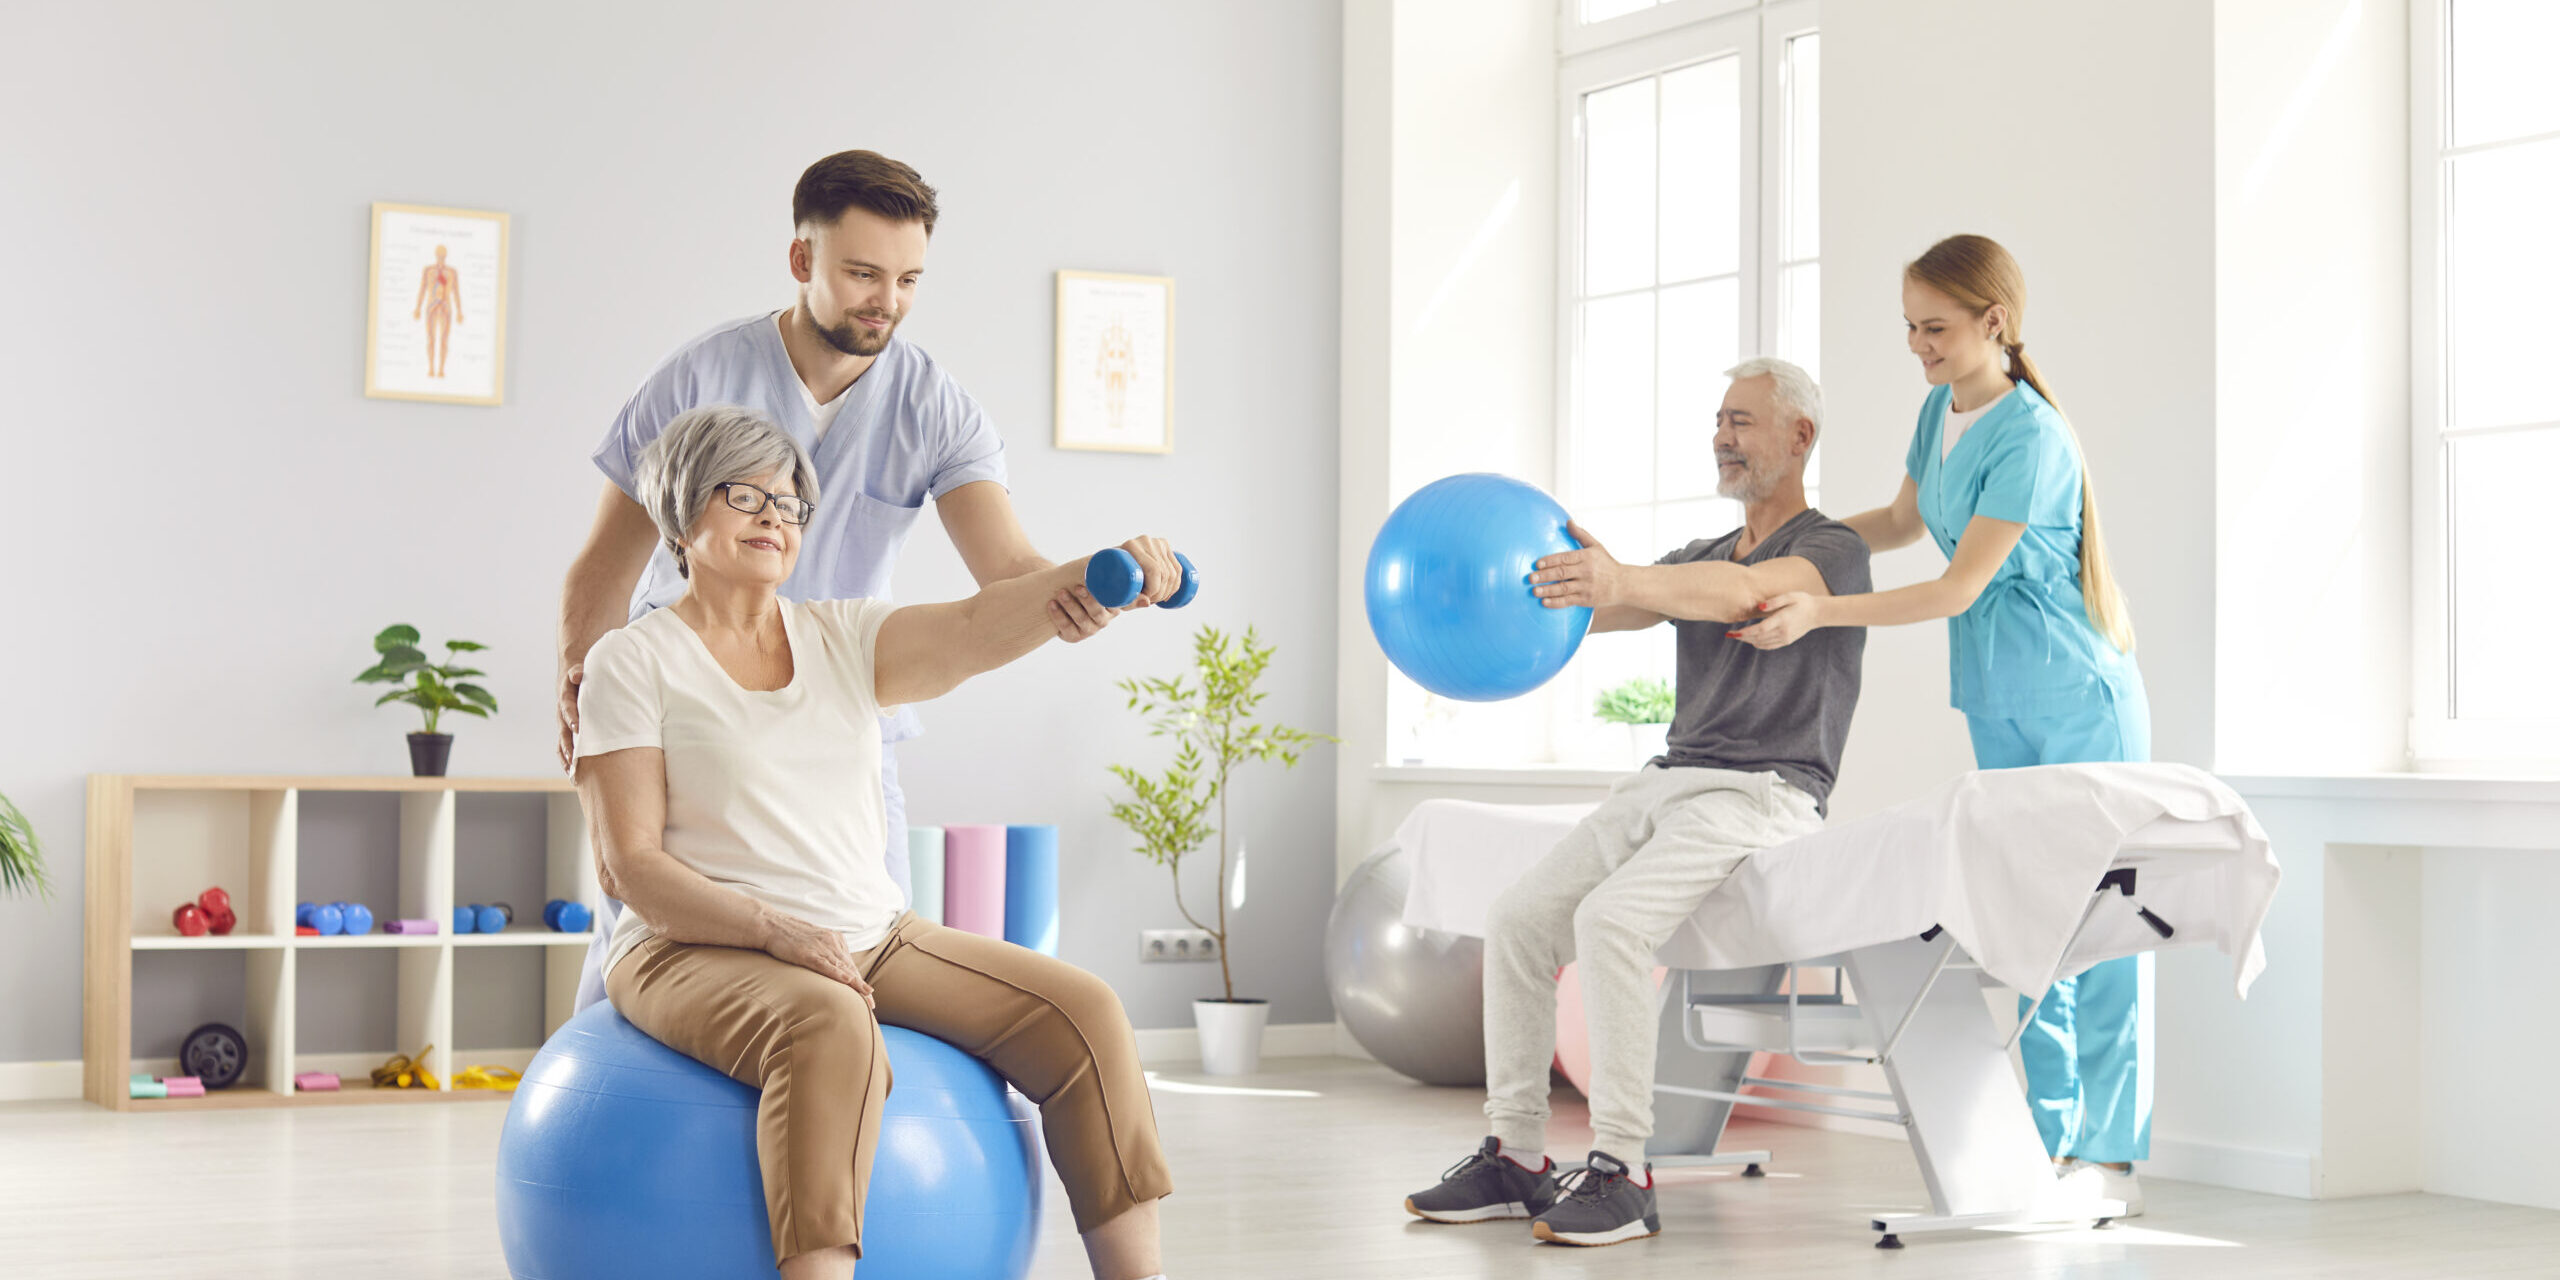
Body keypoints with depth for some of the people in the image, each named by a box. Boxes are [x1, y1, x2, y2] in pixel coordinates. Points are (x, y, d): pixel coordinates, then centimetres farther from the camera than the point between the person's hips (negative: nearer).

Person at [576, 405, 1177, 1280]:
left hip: (874, 938, 6)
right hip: (704, 951, -6)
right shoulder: (634, 663, 0)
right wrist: (779, 930, -24)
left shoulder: (843, 635, 12)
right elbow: (634, 865, -8)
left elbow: (975, 630, -8)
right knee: (828, 1027, -39)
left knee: (1080, 1013, -12)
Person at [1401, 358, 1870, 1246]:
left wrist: (1624, 580, -42)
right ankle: (1514, 1156, -5)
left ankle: (1621, 1174, -26)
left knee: (1611, 920, -30)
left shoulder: (1832, 550, -1)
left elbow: (1747, 592, -24)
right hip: (1665, 782, 8)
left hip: (1763, 796, -8)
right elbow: (1594, 608, 7)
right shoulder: (1704, 558, 24)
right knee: (1517, 920, -9)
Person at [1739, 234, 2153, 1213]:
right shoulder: (1940, 411, 6)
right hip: (1998, 705, 9)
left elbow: (1960, 586, -21)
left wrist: (1820, 611, -24)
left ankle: (2113, 1156, -2)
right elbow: (1904, 521, 24)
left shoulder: (2031, 437, -20)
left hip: (2080, 701, -9)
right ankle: (2051, 1138, 16)